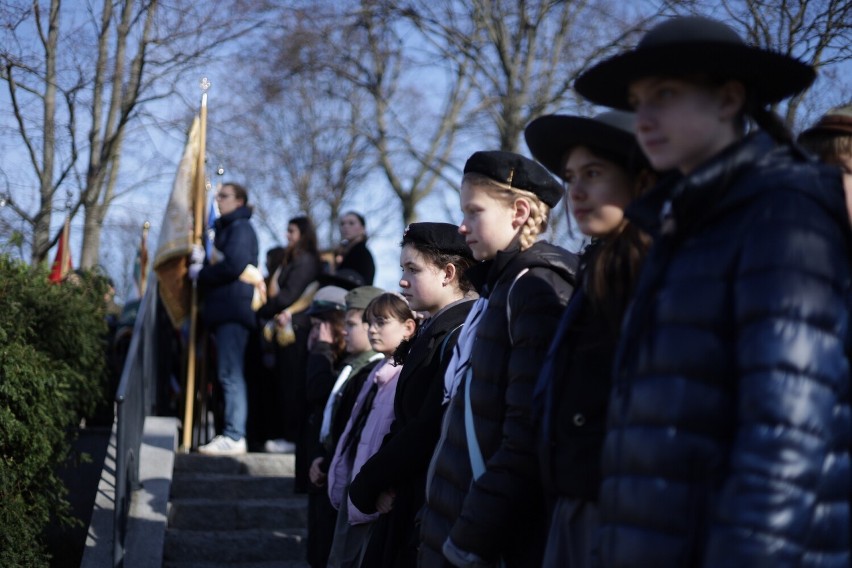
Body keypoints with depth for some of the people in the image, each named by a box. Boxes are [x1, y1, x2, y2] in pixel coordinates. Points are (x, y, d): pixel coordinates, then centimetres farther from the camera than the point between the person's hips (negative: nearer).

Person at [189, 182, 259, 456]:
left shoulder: (241, 228, -5)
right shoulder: (225, 228, 25)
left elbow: (234, 265, -19)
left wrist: (201, 274, -7)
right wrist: (201, 260, 4)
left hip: (233, 310, -10)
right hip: (224, 311, 10)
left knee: (230, 374, -13)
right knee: (229, 374, 9)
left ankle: (234, 436, -14)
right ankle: (231, 433, 11)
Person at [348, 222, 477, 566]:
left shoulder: (460, 335, -16)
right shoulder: (433, 331, 13)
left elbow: (431, 430, -21)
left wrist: (367, 485, -9)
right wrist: (377, 485, -2)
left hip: (436, 508, -8)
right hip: (404, 502, 8)